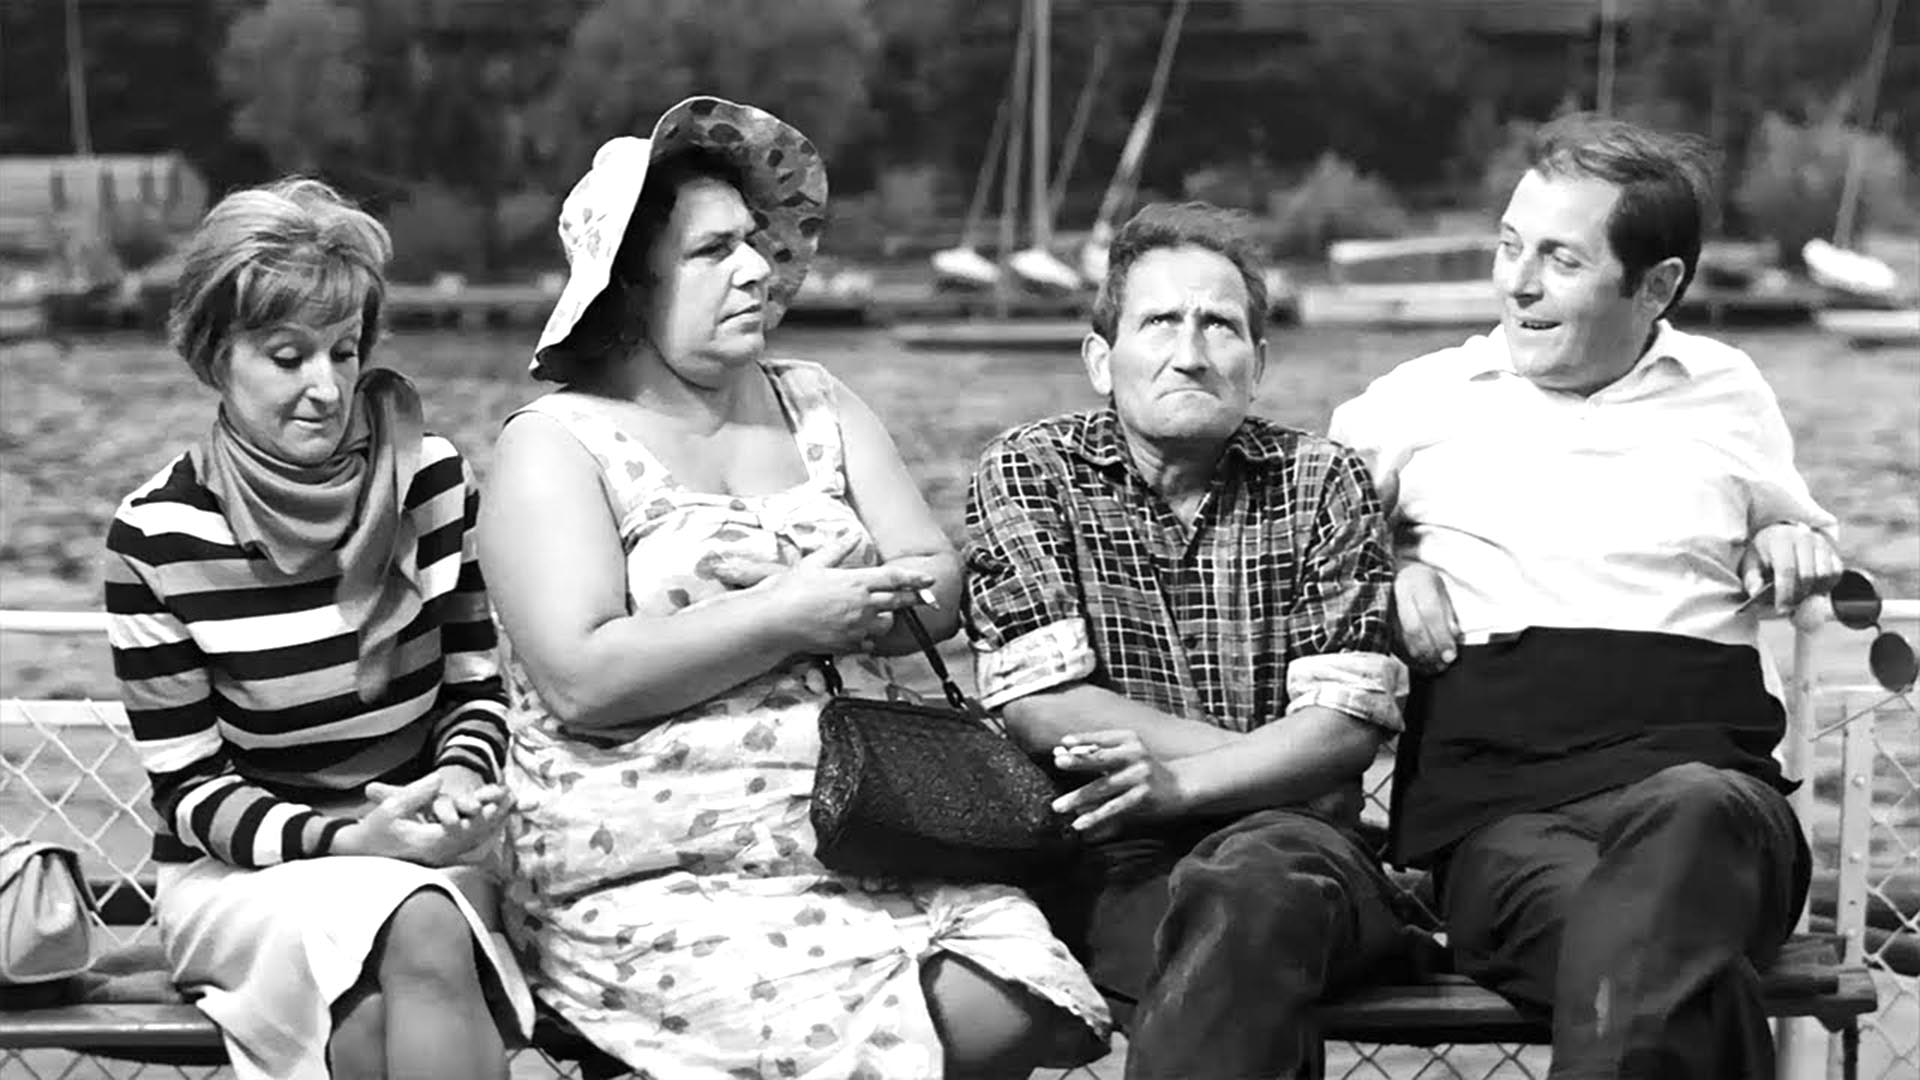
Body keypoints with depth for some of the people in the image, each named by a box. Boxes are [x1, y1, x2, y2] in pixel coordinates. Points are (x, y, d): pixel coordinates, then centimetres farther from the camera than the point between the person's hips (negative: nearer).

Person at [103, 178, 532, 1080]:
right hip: (238, 873, -2)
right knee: (418, 932, -34)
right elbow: (187, 785, -6)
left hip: (418, 857, 2)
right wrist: (345, 839, -21)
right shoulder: (156, 536, -8)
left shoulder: (429, 481, 0)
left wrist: (464, 779, -16)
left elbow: (475, 688, 7)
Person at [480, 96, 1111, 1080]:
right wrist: (783, 618, -14)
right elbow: (582, 681, -14)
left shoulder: (817, 405, 17)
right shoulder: (556, 445, -1)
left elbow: (937, 590, 9)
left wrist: (829, 602, -12)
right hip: (663, 881, -5)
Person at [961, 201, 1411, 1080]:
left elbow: (1350, 723, -2)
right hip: (1106, 859, -1)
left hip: (1292, 839, 2)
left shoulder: (1323, 484, 8)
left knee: (1252, 883, -35)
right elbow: (1041, 709, -5)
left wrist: (1180, 782, -20)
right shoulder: (1026, 474, 6)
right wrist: (1282, 750, -7)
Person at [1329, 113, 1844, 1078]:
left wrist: (1797, 548, 14)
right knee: (1664, 961, -40)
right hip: (1494, 798, -2)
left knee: (1691, 816, -42)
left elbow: (1796, 532, 39)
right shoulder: (1427, 395, 20)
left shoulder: (1727, 391, 24)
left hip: (1701, 771, 2)